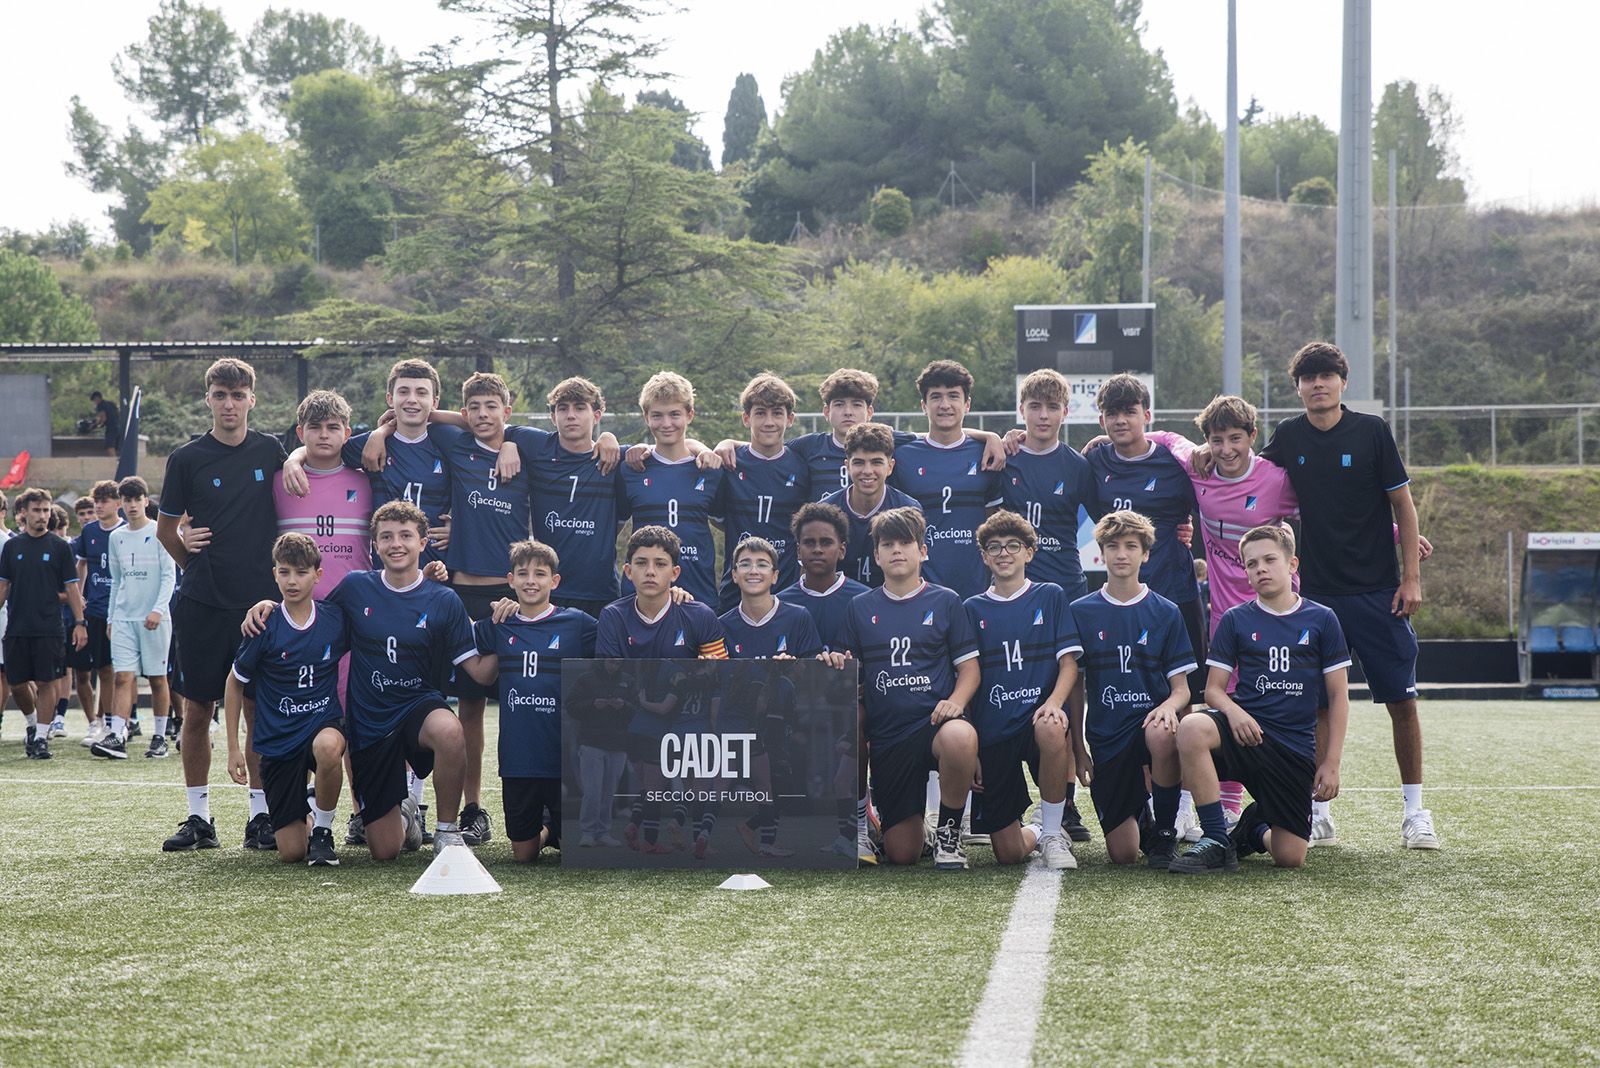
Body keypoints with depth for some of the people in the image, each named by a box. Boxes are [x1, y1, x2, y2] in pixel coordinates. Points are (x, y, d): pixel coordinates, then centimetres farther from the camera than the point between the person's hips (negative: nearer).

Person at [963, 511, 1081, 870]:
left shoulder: (1050, 597, 7)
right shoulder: (974, 609, 10)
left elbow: (1068, 662, 1)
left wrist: (1054, 702, -19)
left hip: (1037, 715, -1)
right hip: (992, 731, 1)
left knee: (1051, 729, -42)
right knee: (1009, 854, -6)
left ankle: (1052, 833, -20)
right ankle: (1035, 833, 34)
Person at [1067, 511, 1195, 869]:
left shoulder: (1165, 613, 4)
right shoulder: (1081, 612, 5)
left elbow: (1181, 688, 2)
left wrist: (1169, 705, -21)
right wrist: (1078, 749, 3)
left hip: (1150, 721, -1)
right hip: (1106, 736, 1)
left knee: (1162, 734, -41)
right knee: (1123, 854, -7)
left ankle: (1165, 832, -18)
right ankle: (1140, 809, 31)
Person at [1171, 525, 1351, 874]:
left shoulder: (1321, 619, 5)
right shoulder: (1236, 620, 7)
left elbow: (1338, 697, 7)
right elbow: (1213, 688, 7)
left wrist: (1331, 762, 0)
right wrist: (1233, 711, -17)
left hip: (1295, 747, 0)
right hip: (1247, 730, 0)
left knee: (1290, 857, -10)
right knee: (1191, 729, -36)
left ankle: (1255, 828, 29)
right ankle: (1217, 842, -22)